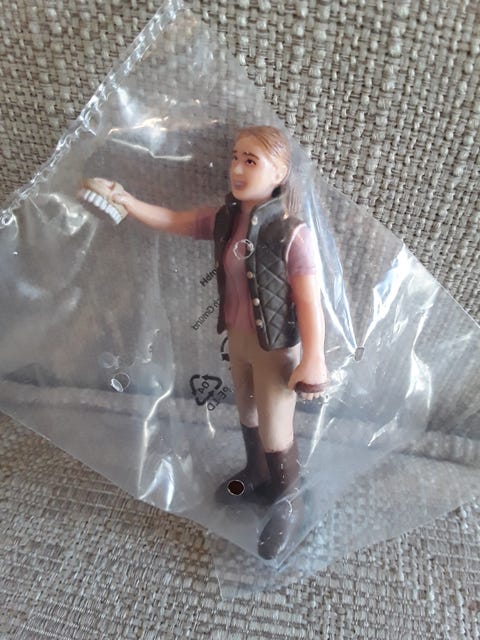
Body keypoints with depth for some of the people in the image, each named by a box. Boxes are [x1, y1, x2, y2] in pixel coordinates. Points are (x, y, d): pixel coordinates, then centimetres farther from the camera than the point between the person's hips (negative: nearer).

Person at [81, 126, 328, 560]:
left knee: (275, 433, 9)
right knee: (248, 416, 25)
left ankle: (289, 505, 37)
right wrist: (122, 198, -10)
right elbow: (170, 220, 3)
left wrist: (312, 362, -21)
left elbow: (309, 303, -23)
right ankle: (257, 476, 53)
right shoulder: (222, 220, -5)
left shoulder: (292, 233, -25)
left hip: (276, 348, -6)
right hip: (238, 339, 7)